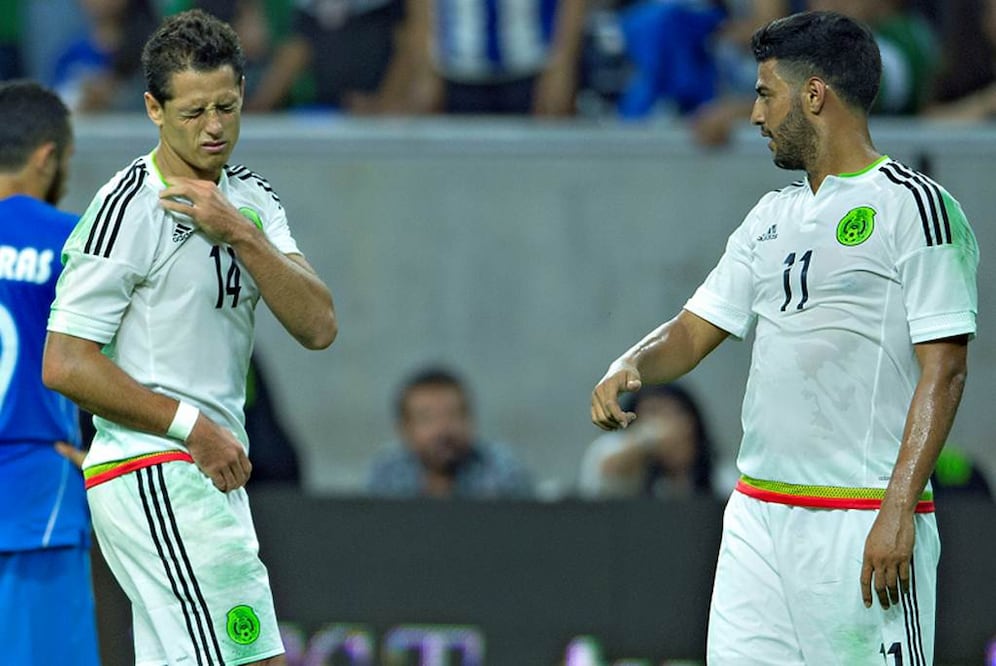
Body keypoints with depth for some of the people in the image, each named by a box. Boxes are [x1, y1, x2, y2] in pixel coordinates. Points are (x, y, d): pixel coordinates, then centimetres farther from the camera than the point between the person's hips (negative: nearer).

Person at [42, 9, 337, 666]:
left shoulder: (252, 198, 11)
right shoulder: (127, 210, -12)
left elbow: (318, 326, 0)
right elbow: (65, 365, -15)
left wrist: (239, 234, -13)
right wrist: (191, 426, -15)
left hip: (212, 472, 8)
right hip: (153, 472, -8)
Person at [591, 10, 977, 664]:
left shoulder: (914, 206, -6)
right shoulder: (773, 217, 19)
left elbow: (944, 368, -12)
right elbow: (694, 331, 22)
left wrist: (898, 511, -20)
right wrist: (629, 367, -1)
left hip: (862, 527, -7)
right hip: (757, 515, 7)